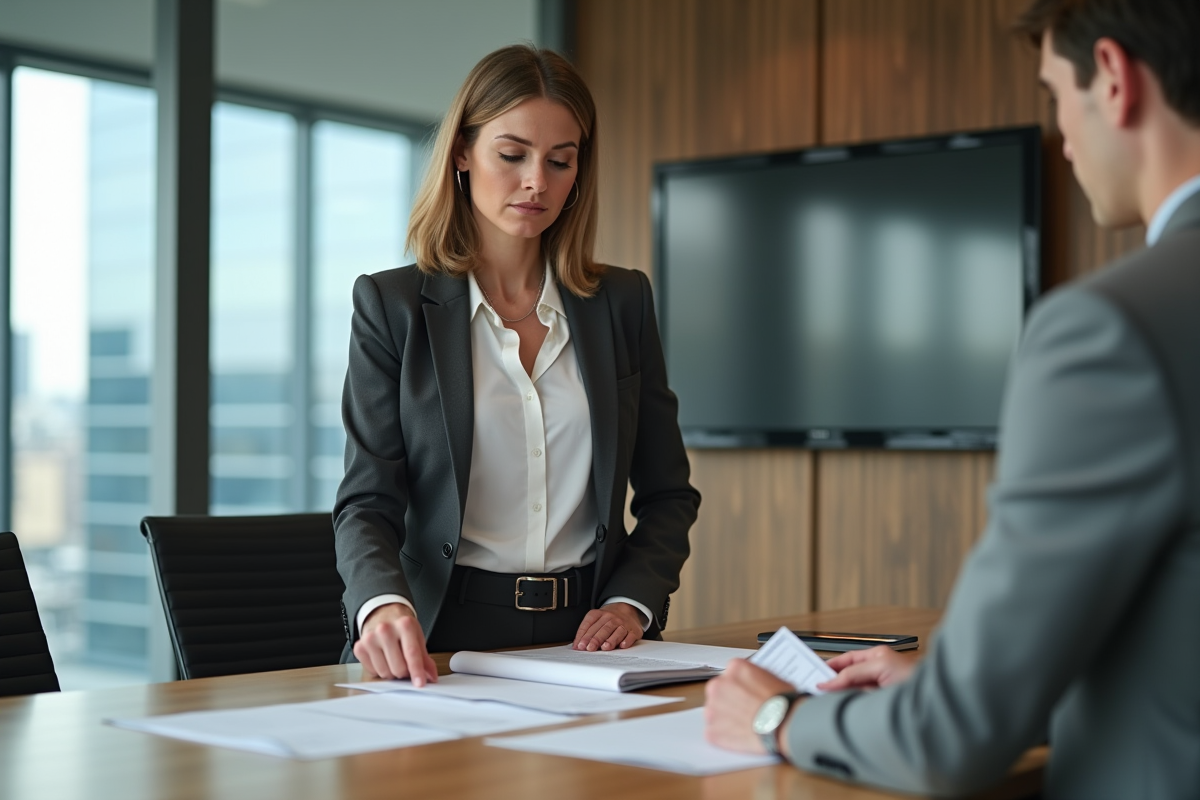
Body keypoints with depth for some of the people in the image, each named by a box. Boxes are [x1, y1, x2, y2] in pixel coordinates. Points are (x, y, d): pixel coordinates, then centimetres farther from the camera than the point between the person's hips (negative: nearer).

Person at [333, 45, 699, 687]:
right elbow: (368, 500, -5)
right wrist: (385, 606, -27)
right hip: (443, 643, -1)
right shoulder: (392, 305, 2)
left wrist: (632, 602, -5)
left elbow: (667, 494, 14)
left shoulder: (622, 302, 11)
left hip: (585, 636, 2)